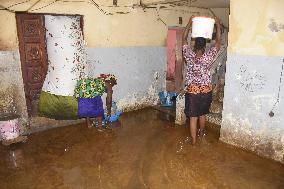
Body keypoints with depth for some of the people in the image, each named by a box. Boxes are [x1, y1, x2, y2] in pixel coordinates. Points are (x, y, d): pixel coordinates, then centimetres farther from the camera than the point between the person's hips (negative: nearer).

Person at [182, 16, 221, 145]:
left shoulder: (189, 55, -10)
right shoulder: (208, 56, -11)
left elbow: (184, 39, 4)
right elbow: (218, 42, 3)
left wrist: (189, 24, 10)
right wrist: (218, 25, 10)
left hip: (192, 90, -2)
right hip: (206, 90, 2)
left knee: (193, 116, 6)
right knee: (202, 114, 22)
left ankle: (193, 140, 13)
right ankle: (201, 132, 44)